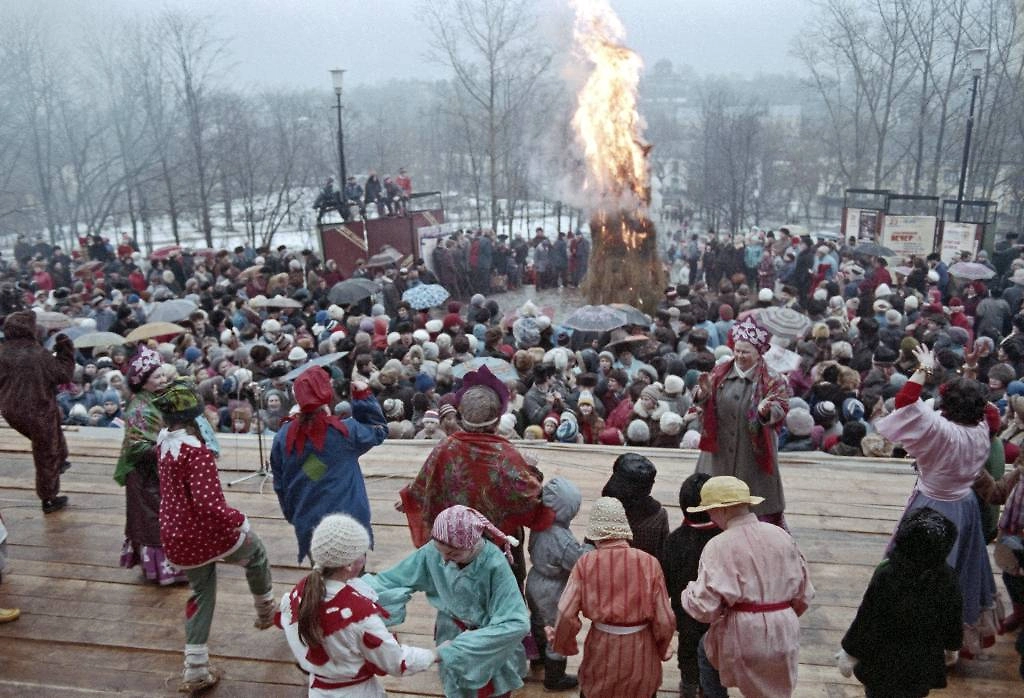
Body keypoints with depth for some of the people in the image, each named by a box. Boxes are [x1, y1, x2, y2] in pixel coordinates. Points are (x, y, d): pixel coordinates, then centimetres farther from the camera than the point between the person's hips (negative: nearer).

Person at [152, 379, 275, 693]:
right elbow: (209, 504, -33)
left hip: (177, 539, 8)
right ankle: (266, 611, 44)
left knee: (201, 594, 24)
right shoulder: (196, 451, -26)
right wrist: (238, 522, -19)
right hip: (209, 534, -7)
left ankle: (195, 670, 28)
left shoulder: (163, 442, 1)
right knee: (256, 552, 23)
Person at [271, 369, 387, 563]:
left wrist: (293, 515, 20)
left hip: (308, 526, 3)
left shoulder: (283, 437, -5)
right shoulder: (346, 431, -13)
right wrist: (364, 396, 6)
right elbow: (379, 431, 6)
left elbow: (280, 485, 6)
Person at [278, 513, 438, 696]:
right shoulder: (358, 609, -34)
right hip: (358, 692, -5)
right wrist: (435, 654, -8)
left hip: (318, 689, 6)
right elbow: (395, 662, -22)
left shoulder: (299, 592, -16)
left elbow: (283, 619, 8)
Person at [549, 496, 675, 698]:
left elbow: (566, 614, -15)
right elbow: (665, 620, -10)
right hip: (641, 651, 0)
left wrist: (563, 645, 4)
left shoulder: (585, 563, -12)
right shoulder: (649, 563, -12)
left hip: (601, 650, 0)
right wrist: (662, 649, 10)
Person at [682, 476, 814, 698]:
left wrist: (689, 591, 1)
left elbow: (704, 608, -20)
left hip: (742, 637, -5)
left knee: (706, 649, 26)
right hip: (784, 639, 5)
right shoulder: (782, 536, 1)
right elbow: (804, 594, 9)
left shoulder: (719, 546, -15)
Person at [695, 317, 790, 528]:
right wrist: (704, 392, -18)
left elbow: (781, 405, -15)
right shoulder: (721, 372, 3)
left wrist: (766, 411, -36)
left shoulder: (770, 380, -6)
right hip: (720, 448, 4)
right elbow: (704, 403, 5)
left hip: (755, 450, -3)